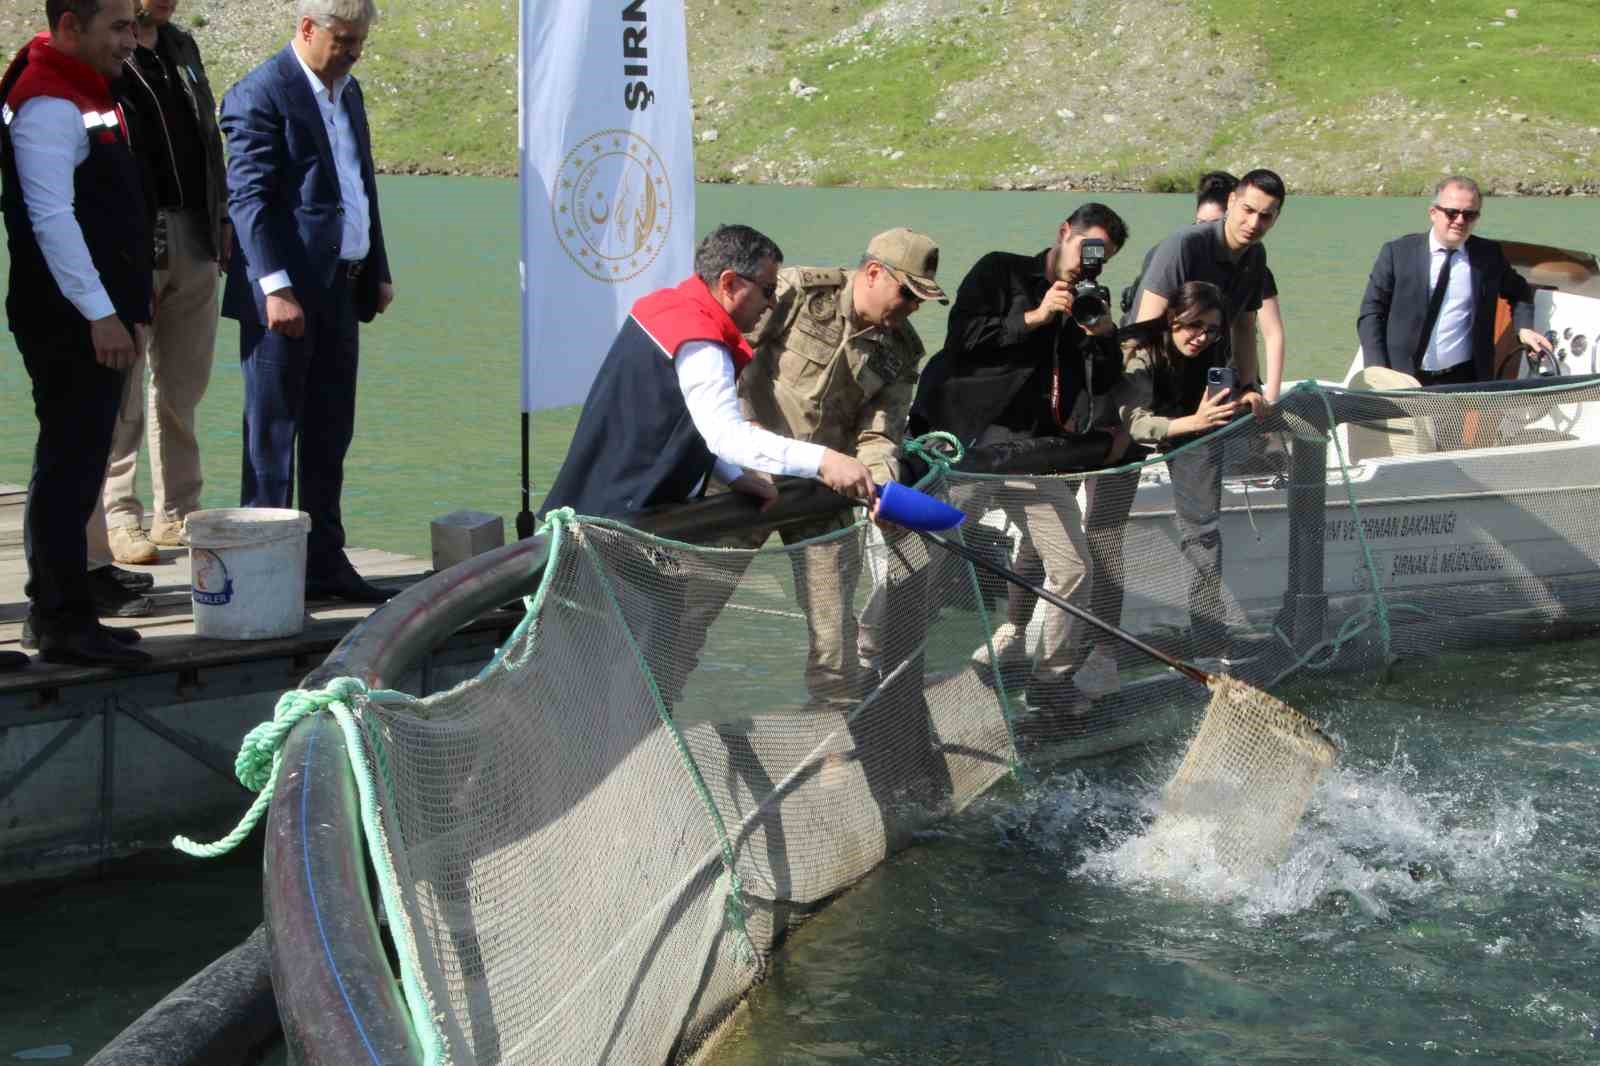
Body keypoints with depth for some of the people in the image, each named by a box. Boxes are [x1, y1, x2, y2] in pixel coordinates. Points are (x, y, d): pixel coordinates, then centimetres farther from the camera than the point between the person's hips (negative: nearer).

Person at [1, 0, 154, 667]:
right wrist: (100, 313, -22)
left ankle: (57, 612, 21)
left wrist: (127, 309, 23)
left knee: (75, 466, 14)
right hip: (69, 325, -10)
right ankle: (63, 624, -6)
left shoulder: (87, 98, 18)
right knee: (70, 467, -9)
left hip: (96, 321, 10)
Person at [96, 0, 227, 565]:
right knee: (122, 392, -1)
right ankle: (119, 519, 6)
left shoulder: (182, 46, 16)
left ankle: (177, 515, 18)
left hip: (194, 242, 7)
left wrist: (221, 220, 16)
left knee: (183, 387, 10)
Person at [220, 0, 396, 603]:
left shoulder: (347, 90, 17)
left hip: (340, 291, 8)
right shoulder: (260, 95, -11)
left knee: (329, 438, 13)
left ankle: (324, 563, 20)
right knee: (272, 436, -2)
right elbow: (249, 200, -16)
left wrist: (378, 271, 18)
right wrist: (276, 288, -22)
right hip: (285, 292, -8)